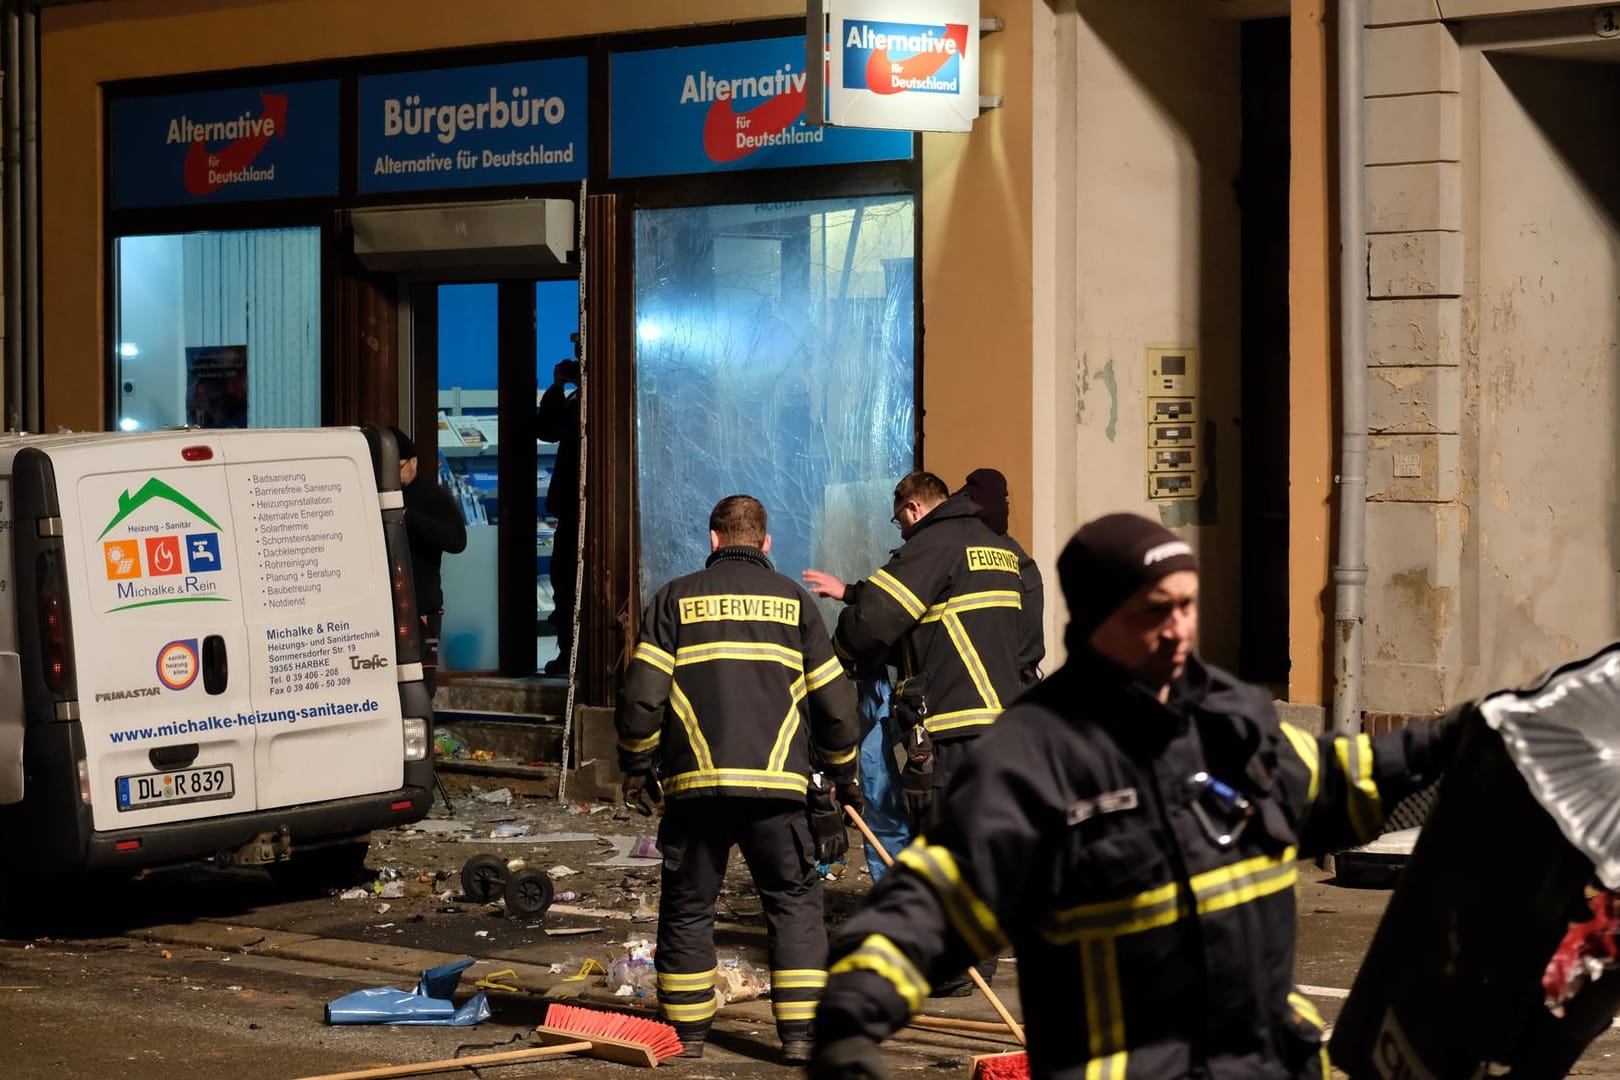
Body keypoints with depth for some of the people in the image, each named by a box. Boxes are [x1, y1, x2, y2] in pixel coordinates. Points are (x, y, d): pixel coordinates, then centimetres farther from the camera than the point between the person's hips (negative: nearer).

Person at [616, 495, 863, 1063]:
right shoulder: (794, 600, 9)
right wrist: (843, 774, 24)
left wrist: (636, 767, 13)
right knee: (795, 902, 8)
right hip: (775, 783, 0)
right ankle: (800, 1032, 1)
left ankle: (687, 1032, 16)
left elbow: (641, 694, -1)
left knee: (687, 907, 11)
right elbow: (834, 701, 11)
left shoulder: (675, 599, 6)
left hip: (694, 783, 0)